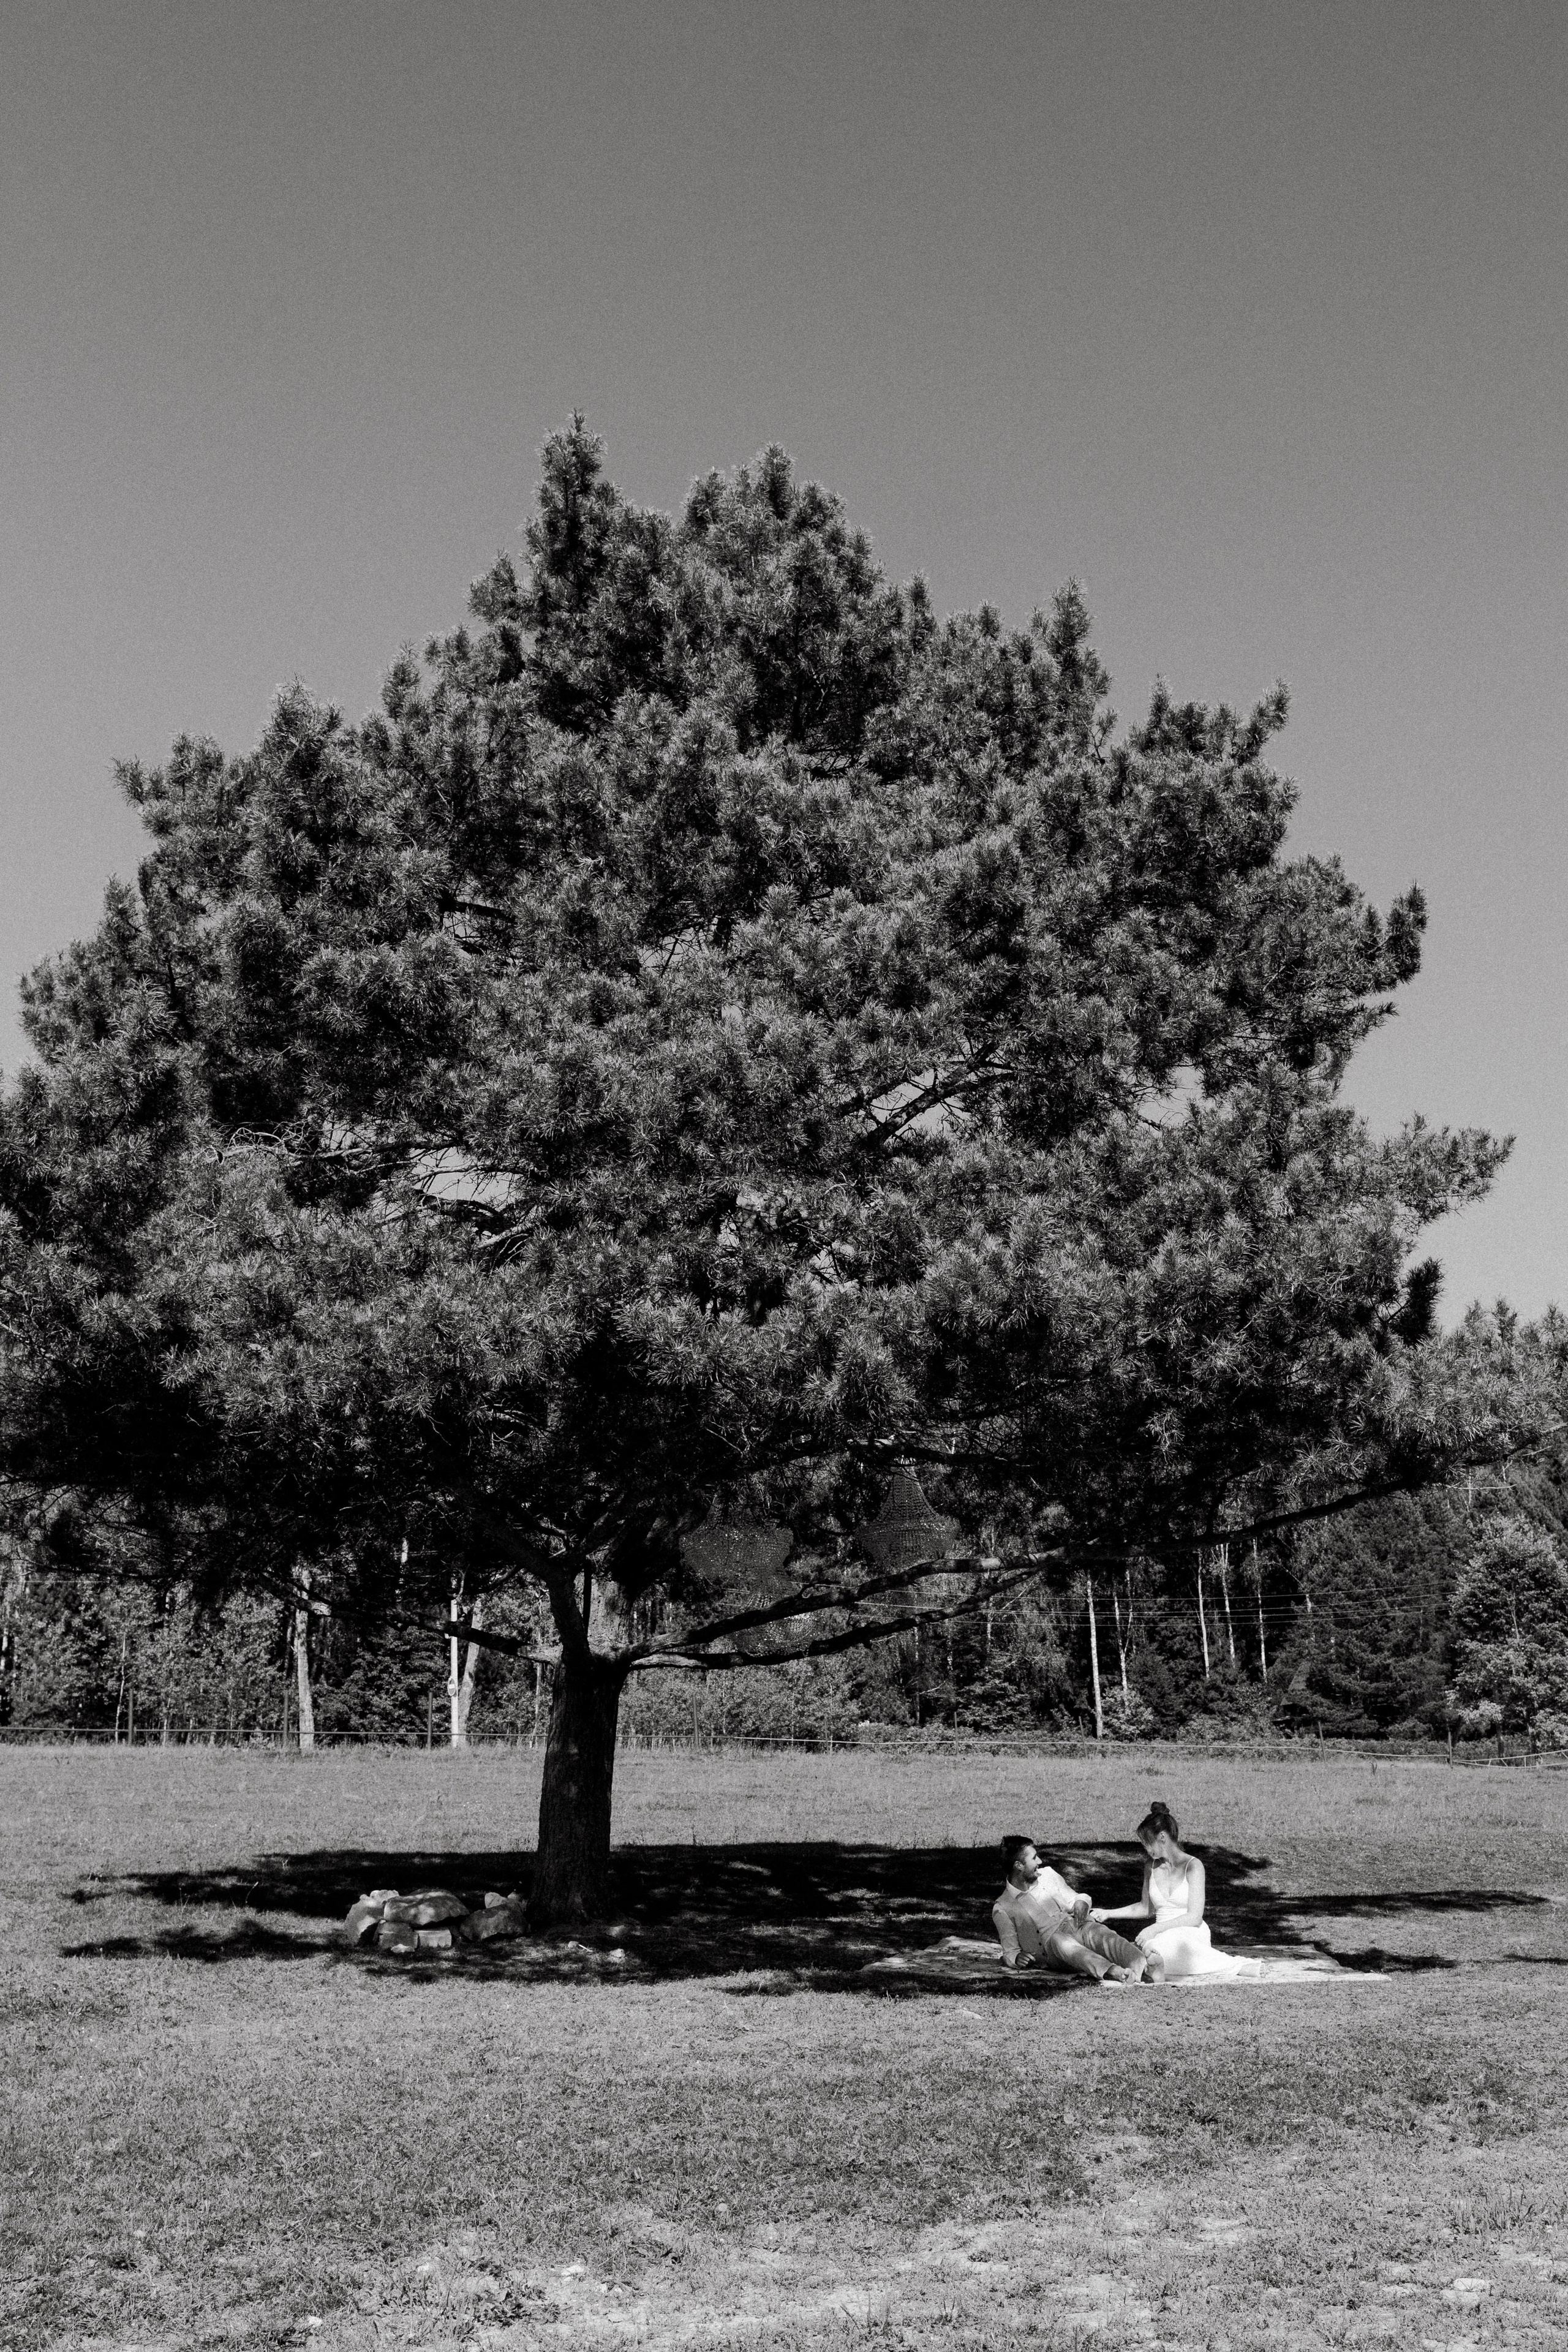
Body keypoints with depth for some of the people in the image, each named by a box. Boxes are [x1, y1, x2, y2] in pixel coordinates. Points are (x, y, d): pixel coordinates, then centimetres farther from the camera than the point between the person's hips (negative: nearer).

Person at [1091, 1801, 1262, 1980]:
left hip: (1191, 1933, -5)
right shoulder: (1151, 1866, 12)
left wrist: (1155, 1929, -18)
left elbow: (1194, 1917, -11)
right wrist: (1107, 1914, 21)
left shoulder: (1193, 1866, -5)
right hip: (1164, 1936, 5)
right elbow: (1146, 1908, 27)